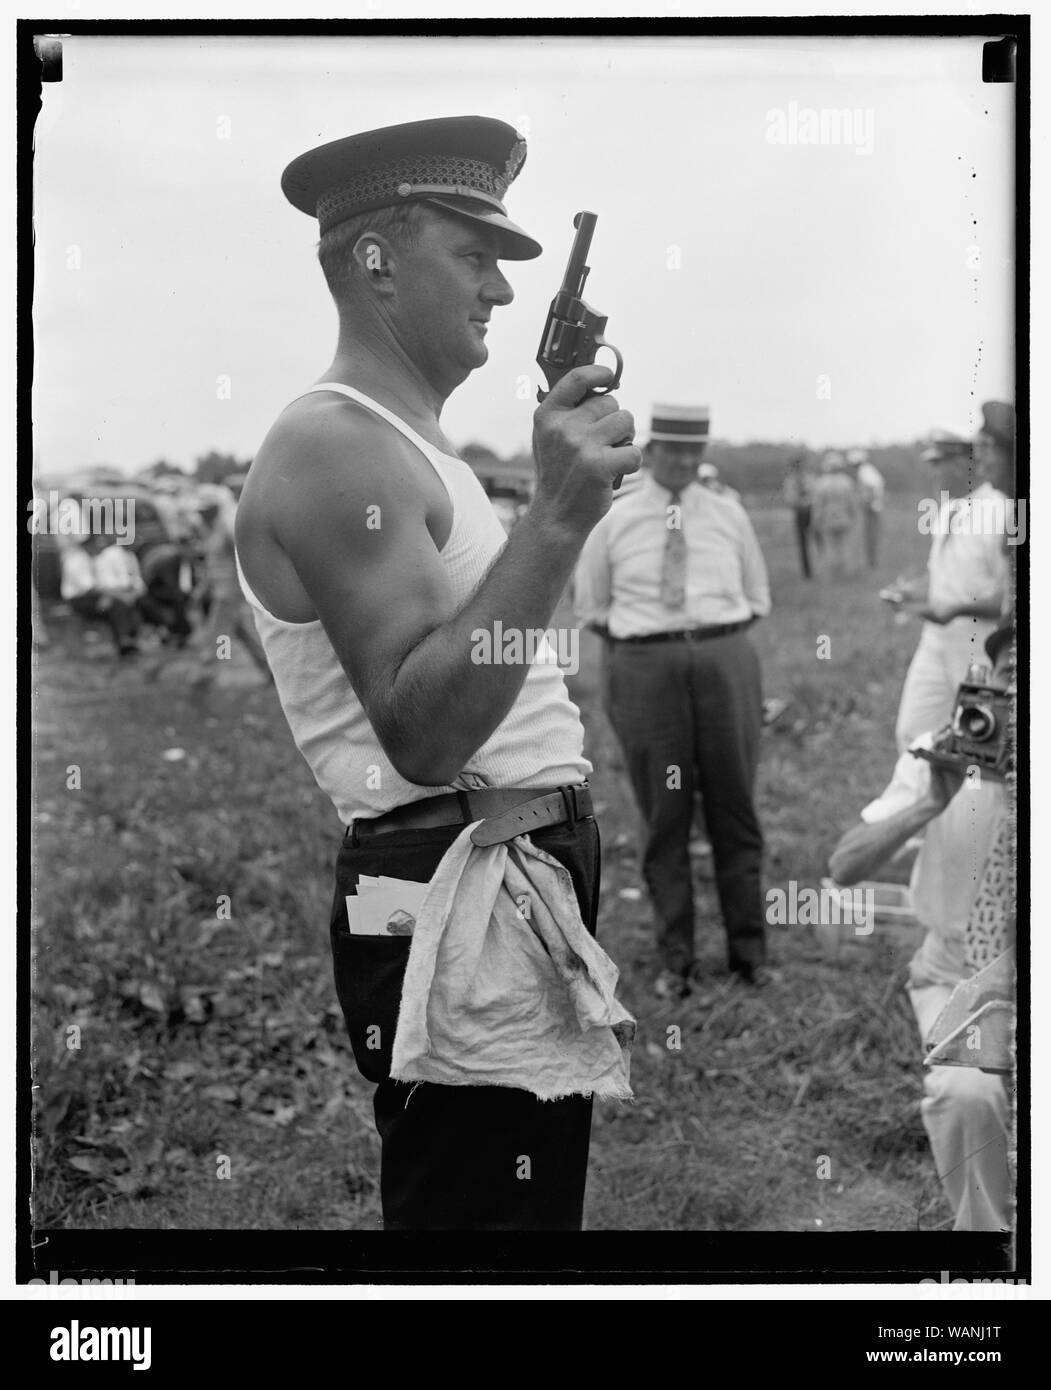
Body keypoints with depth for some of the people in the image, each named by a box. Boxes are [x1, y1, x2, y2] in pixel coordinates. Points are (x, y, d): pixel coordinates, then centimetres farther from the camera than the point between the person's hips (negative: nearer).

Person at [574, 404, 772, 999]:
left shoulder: (728, 514, 10)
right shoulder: (613, 521, 5)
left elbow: (758, 598, 18)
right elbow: (590, 608, 13)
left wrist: (715, 635, 4)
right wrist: (645, 640, 3)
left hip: (725, 661, 1)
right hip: (646, 670, -1)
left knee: (735, 810, 5)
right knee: (664, 817, 2)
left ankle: (750, 953, 14)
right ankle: (676, 961, 11)